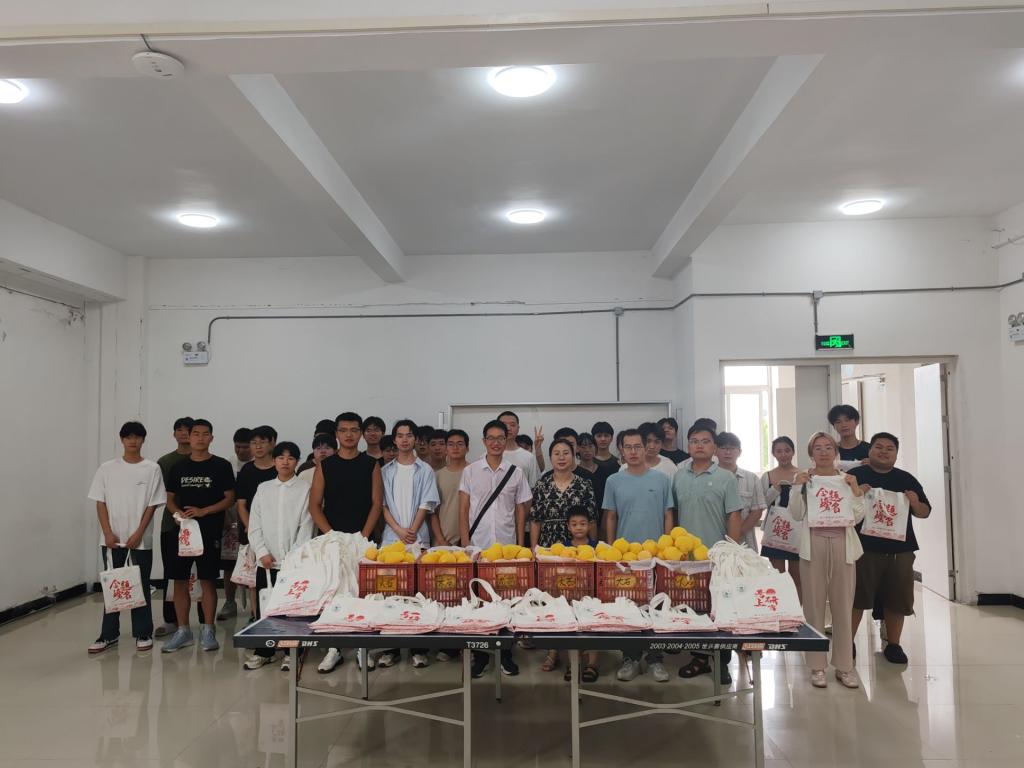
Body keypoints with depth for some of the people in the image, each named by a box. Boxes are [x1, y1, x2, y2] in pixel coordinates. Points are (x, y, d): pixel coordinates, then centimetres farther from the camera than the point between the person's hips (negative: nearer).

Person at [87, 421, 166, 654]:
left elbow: (152, 505, -3)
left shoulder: (152, 469, -2)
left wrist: (138, 534, -10)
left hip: (141, 539, -1)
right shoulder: (107, 468, 3)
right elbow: (100, 503, 3)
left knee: (140, 586, 5)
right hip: (112, 538, 2)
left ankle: (143, 633, 14)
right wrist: (108, 533, -6)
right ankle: (109, 634, 17)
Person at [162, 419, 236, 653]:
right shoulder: (178, 467, 10)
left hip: (209, 531, -3)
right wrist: (177, 513, -7)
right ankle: (183, 631, 17)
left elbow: (230, 498, -3)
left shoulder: (221, 466, -1)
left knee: (208, 580, 0)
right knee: (179, 580, 5)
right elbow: (170, 498, 14)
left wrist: (203, 511, -14)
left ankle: (208, 631, 10)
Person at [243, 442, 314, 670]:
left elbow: (306, 526, -5)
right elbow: (254, 525, 7)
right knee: (264, 606, 8)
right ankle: (263, 651, 21)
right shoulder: (263, 489, 9)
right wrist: (262, 553, -3)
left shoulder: (305, 489, 0)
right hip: (267, 561, 3)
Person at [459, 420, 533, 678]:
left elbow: (520, 511, 7)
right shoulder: (470, 471, 2)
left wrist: (520, 545, 3)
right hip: (477, 546, 0)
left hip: (507, 546, 0)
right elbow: (463, 509, 2)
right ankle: (480, 656, 17)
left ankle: (506, 655, 18)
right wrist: (465, 543, -5)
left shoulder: (516, 472, 4)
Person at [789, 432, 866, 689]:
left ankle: (844, 666, 15)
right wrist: (797, 487, -12)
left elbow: (857, 517, 2)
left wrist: (856, 490, -8)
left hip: (843, 545, 1)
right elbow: (797, 515, -3)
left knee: (843, 606, 4)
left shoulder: (847, 479, 8)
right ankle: (817, 666, 10)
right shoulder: (804, 479, 4)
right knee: (814, 605, 1)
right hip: (814, 545, -1)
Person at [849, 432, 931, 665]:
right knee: (856, 598, 2)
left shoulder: (906, 479, 10)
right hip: (864, 547, -3)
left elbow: (925, 512, 13)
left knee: (897, 599, 10)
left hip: (900, 549, 3)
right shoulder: (855, 476, 0)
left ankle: (893, 644, 23)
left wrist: (915, 503, -9)